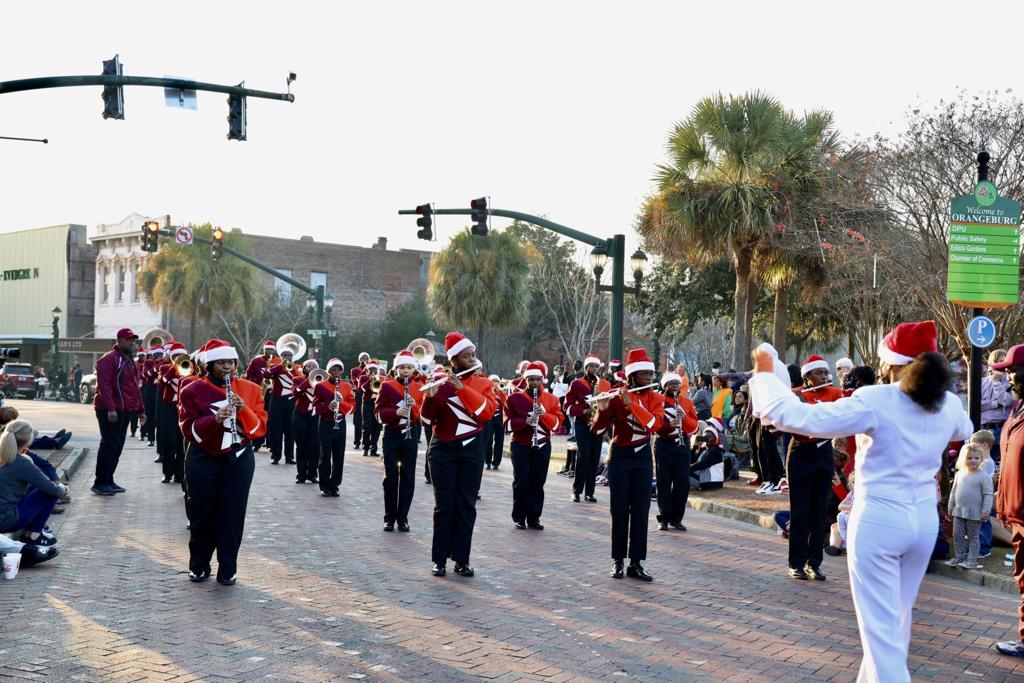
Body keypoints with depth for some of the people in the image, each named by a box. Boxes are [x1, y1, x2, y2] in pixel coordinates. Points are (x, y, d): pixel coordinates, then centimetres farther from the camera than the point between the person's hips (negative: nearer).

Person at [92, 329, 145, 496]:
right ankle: (100, 483, -3)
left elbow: (134, 387, 24)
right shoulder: (109, 360, -10)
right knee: (109, 445, -8)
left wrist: (141, 410, 20)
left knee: (117, 447, 11)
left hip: (125, 411, 9)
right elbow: (104, 386, -19)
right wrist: (111, 409, -27)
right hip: (110, 411, -9)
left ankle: (108, 481, 18)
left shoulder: (130, 361, 19)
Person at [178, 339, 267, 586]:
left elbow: (261, 427, -2)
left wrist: (244, 410, -20)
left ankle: (227, 570, 12)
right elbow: (188, 429, -9)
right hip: (203, 460, -1)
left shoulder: (250, 390, 3)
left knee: (233, 515, 2)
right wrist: (214, 419, -25)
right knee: (203, 514, 6)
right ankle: (199, 566, 23)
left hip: (239, 460, 1)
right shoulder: (193, 391, -3)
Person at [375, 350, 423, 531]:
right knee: (391, 476, 1)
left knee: (408, 478, 2)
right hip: (392, 435, -1)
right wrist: (396, 411, -23)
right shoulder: (387, 386, -1)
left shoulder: (419, 388, 4)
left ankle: (403, 517, 10)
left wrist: (414, 406, -19)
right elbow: (379, 413, -6)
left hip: (411, 435, 1)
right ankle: (389, 517, 10)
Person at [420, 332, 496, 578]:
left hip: (472, 450, 1)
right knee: (444, 505, -1)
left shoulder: (484, 384, 3)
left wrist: (462, 387, -22)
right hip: (443, 449, -1)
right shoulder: (439, 382, 1)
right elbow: (426, 419, -3)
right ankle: (439, 559, 7)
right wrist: (430, 397, -22)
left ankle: (462, 560, 9)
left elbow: (487, 411, -16)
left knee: (466, 506, 2)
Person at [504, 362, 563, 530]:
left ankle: (534, 518, 11)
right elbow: (508, 423, -6)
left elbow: (558, 422, -2)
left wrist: (544, 414, -20)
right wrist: (525, 421, -22)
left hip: (542, 446, 2)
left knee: (538, 482, 4)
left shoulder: (551, 399, 4)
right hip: (521, 446, -2)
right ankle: (519, 517, 7)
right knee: (521, 481, -4)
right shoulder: (515, 398, -3)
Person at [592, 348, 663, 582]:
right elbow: (598, 429, -9)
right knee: (620, 510, 0)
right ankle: (618, 560, 10)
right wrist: (603, 409, -29)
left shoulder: (655, 398, 2)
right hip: (620, 456, -2)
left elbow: (655, 423, -18)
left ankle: (636, 562, 5)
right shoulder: (617, 396, -5)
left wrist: (631, 403, -26)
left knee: (640, 510, 1)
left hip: (643, 457, 2)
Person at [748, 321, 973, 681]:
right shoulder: (949, 404, 1)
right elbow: (965, 431, 27)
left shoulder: (873, 401, -17)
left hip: (878, 520, -6)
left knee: (881, 624, 0)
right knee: (897, 617, 22)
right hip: (924, 520, 6)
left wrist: (765, 373, -7)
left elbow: (796, 417, -21)